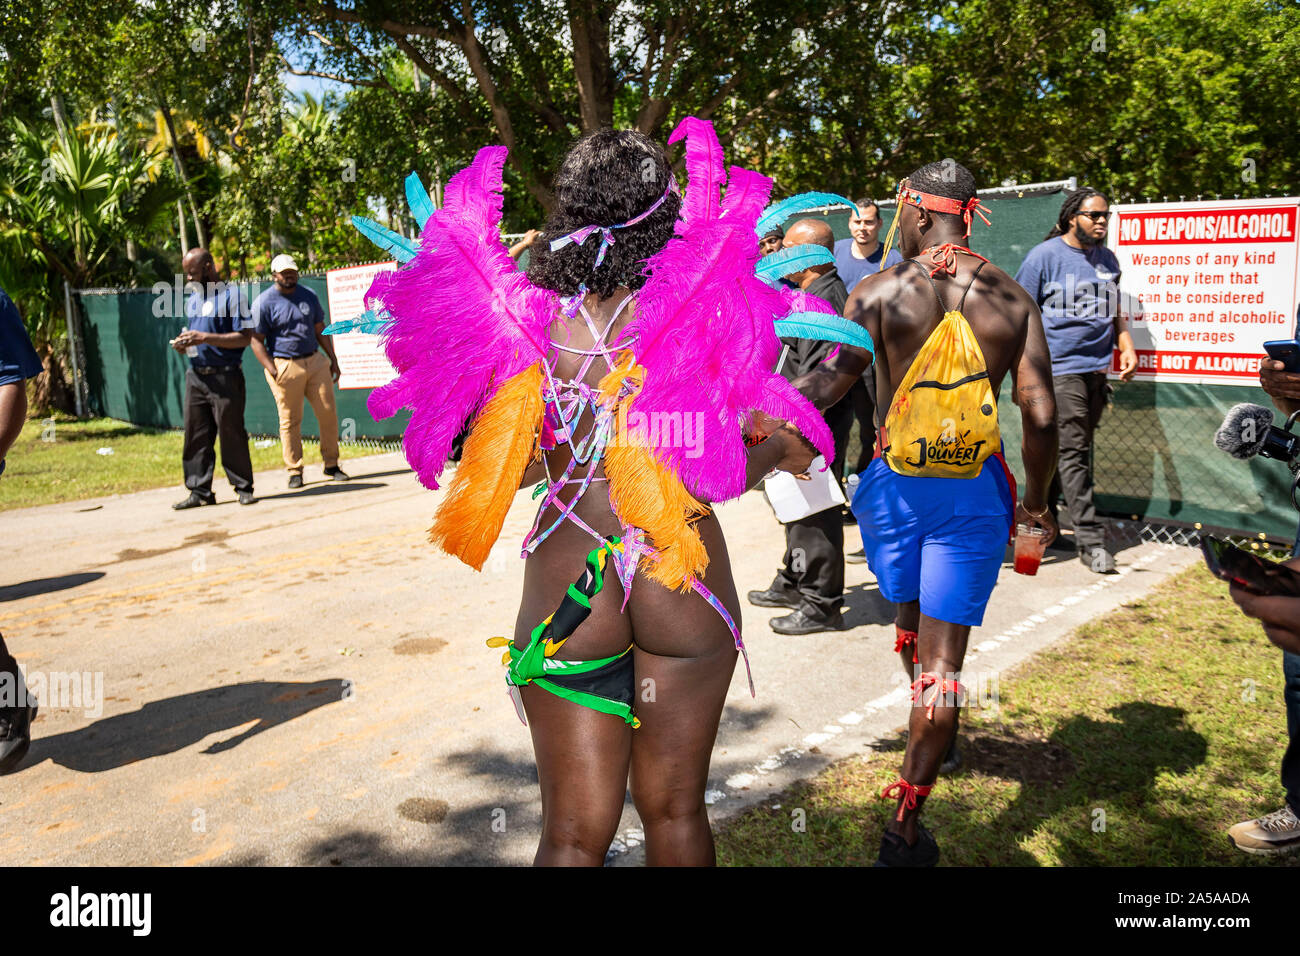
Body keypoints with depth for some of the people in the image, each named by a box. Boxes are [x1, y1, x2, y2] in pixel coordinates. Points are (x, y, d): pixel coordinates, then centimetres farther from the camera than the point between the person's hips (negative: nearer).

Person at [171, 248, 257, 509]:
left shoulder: (231, 295, -5)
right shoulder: (192, 301, 19)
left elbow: (244, 337, -12)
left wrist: (204, 338, -18)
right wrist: (184, 344, 4)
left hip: (225, 377, -7)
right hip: (196, 377, 7)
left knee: (231, 434, -3)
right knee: (196, 436, 4)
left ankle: (244, 488, 9)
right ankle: (200, 491, 9)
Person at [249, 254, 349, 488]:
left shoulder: (309, 296, 13)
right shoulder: (263, 302, -2)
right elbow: (256, 340, -4)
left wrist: (333, 359, 14)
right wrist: (272, 370, -14)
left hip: (316, 361, 4)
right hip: (284, 366, -4)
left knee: (328, 413, 1)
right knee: (290, 420, -1)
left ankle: (331, 464, 14)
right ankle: (294, 471, 8)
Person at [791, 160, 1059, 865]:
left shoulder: (880, 291, -5)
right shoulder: (1013, 298, 0)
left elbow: (828, 383, -13)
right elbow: (1041, 417, -4)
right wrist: (1035, 503, 9)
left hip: (896, 484, 0)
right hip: (974, 492, 0)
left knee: (909, 620, 26)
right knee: (943, 657, 2)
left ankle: (927, 739, 51)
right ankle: (906, 828, 2)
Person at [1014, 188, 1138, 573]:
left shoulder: (1107, 259, 16)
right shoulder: (1045, 255, -3)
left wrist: (1127, 348, 9)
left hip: (1096, 368, 7)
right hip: (1060, 368, -7)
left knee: (1065, 452, 11)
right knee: (1073, 453, -8)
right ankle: (1090, 539, -5)